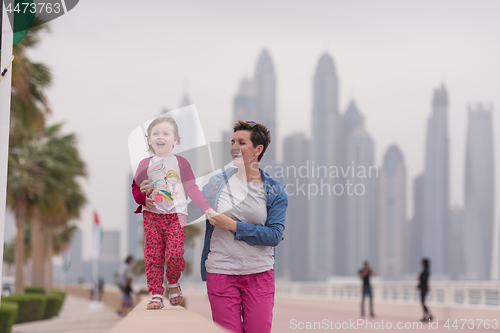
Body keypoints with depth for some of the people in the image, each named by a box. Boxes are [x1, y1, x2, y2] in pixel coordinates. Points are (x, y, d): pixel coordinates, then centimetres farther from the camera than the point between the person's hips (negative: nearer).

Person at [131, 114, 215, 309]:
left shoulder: (180, 163, 7)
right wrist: (143, 198, -3)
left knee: (175, 253, -14)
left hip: (176, 215, -1)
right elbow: (135, 187, 18)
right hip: (152, 215, 2)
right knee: (153, 256, -5)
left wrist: (207, 208, 0)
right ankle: (156, 294, 2)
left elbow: (191, 188, 8)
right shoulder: (145, 164, 10)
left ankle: (173, 283, 14)